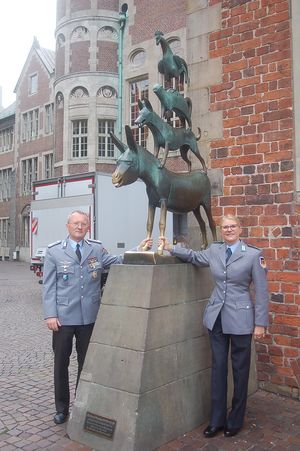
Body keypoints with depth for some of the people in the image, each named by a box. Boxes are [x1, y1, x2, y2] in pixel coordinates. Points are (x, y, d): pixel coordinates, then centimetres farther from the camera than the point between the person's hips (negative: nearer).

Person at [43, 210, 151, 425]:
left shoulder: (97, 248, 4)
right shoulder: (54, 251, -2)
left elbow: (117, 262, -4)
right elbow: (49, 286, -3)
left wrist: (138, 250, -18)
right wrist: (50, 314, -10)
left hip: (90, 317, 2)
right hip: (63, 317, -2)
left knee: (86, 362, 15)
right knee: (61, 363, 10)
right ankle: (62, 408, 28)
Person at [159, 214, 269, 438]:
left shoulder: (254, 254, -9)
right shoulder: (214, 250, 3)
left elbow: (261, 291, -6)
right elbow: (194, 256, 23)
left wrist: (260, 323, -7)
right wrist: (171, 248, 11)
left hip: (240, 319, -4)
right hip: (217, 318, 4)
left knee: (239, 370, 9)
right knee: (218, 368, 11)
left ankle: (235, 421, 26)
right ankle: (217, 419, 24)